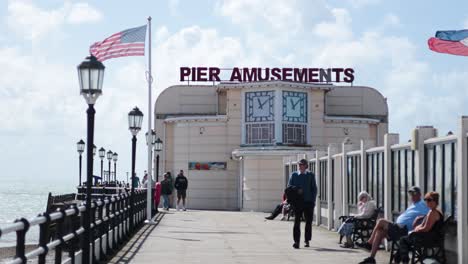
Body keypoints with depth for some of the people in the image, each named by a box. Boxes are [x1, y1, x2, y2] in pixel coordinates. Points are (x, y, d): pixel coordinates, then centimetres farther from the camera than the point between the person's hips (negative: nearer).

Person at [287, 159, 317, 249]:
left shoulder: (310, 175, 8)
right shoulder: (294, 175, 9)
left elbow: (314, 188, 8)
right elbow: (289, 186, 7)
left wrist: (313, 200, -1)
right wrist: (297, 190, -12)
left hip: (308, 201, 1)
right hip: (297, 201, 0)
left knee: (309, 221, 5)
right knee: (297, 221, -5)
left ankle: (307, 241, 17)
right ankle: (296, 241, -6)